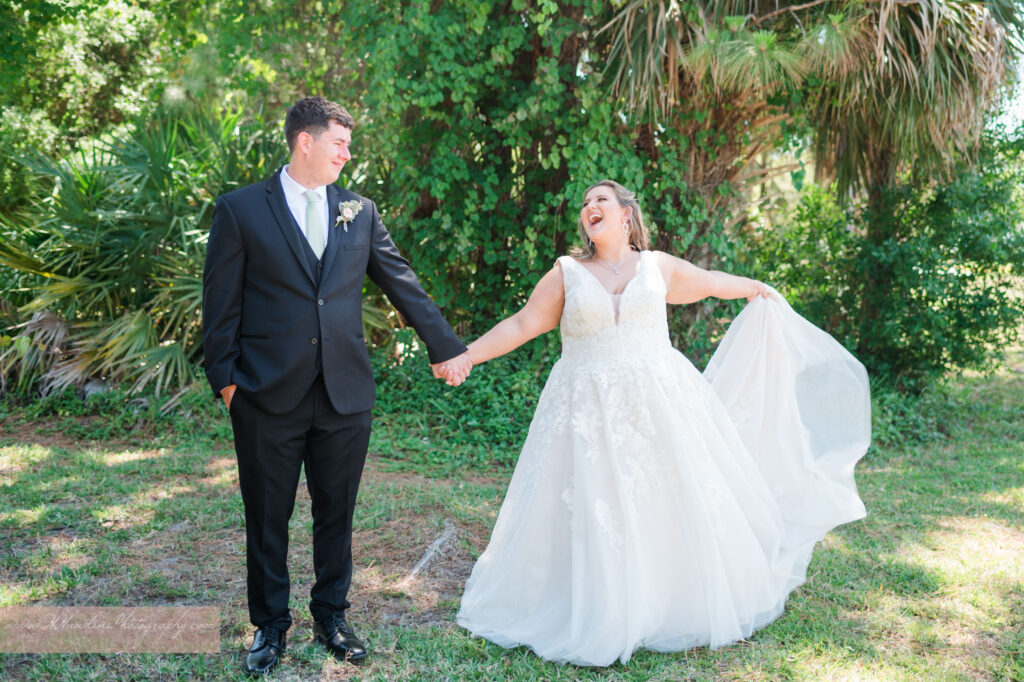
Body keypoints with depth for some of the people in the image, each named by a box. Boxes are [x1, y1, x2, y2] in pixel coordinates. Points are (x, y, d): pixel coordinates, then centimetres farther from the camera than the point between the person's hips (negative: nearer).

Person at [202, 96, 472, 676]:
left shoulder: (360, 211, 9)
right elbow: (222, 302, 0)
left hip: (345, 394, 3)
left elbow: (404, 284, 12)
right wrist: (224, 378, -4)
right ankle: (271, 626, 27)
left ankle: (332, 616, 31)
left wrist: (447, 347, 14)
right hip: (268, 394, -2)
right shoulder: (241, 210, 0)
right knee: (267, 519, 9)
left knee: (337, 513, 13)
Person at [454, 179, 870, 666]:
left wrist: (757, 289, 38)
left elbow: (709, 282, 24)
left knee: (672, 506, 6)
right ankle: (599, 620, 14)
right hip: (590, 412, -1)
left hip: (658, 405, 2)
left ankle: (683, 605, 27)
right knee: (593, 514, -1)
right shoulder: (567, 273, 4)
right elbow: (522, 324, 1)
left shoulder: (657, 266, 8)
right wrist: (467, 354, -9)